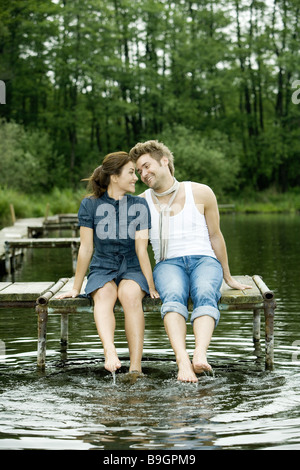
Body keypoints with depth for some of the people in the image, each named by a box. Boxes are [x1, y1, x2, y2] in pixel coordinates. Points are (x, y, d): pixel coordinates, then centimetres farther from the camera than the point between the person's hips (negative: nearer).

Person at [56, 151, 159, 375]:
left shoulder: (140, 205, 2)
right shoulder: (90, 205, 0)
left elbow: (141, 249, -4)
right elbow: (86, 248, 2)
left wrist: (151, 286, -10)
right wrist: (76, 288, 2)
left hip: (132, 270, 0)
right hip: (102, 270, 0)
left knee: (130, 295, -33)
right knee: (104, 295, -34)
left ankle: (136, 367, -42)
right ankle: (110, 351, -58)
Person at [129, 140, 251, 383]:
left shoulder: (201, 193, 7)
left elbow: (215, 236, 14)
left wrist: (228, 277, 19)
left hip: (204, 260, 0)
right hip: (168, 263, 0)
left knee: (205, 295, -36)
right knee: (174, 296, -36)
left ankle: (200, 355, -56)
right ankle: (183, 361, -54)